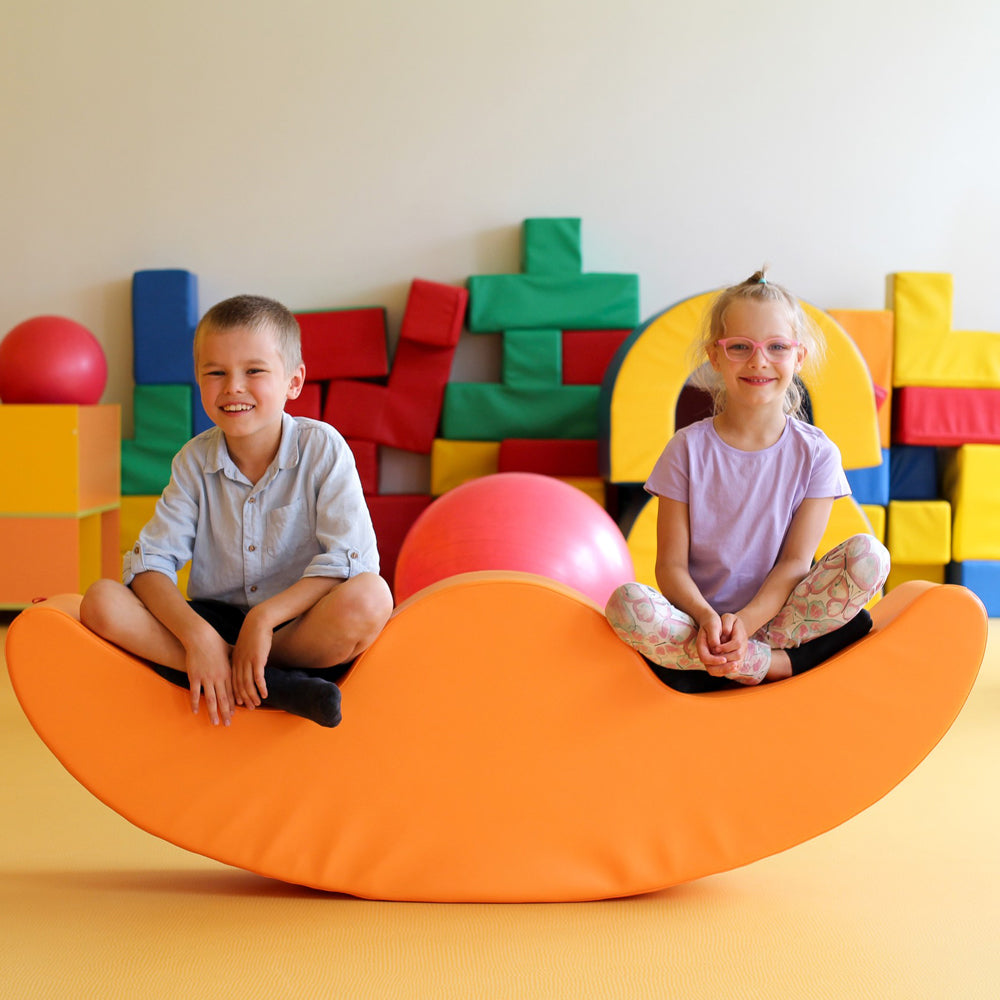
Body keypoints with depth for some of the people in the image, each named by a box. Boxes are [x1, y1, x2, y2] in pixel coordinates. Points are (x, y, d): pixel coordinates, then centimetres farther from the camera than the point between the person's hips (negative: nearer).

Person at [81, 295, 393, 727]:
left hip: (301, 626, -3)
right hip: (216, 621, 4)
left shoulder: (323, 448, -8)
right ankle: (273, 685, -27)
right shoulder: (194, 461, 1)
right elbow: (150, 562, -8)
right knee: (102, 601, -22)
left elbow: (352, 559, -18)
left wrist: (265, 618, -27)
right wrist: (196, 633, -26)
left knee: (369, 598, -36)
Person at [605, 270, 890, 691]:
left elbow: (796, 562, -6)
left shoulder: (816, 453, 0)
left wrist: (746, 621, -24)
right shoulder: (688, 449, -2)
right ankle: (782, 664, -21)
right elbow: (671, 565, -5)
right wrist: (706, 617, -26)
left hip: (776, 615, 0)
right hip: (699, 622, 0)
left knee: (868, 555, -23)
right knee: (625, 604, -31)